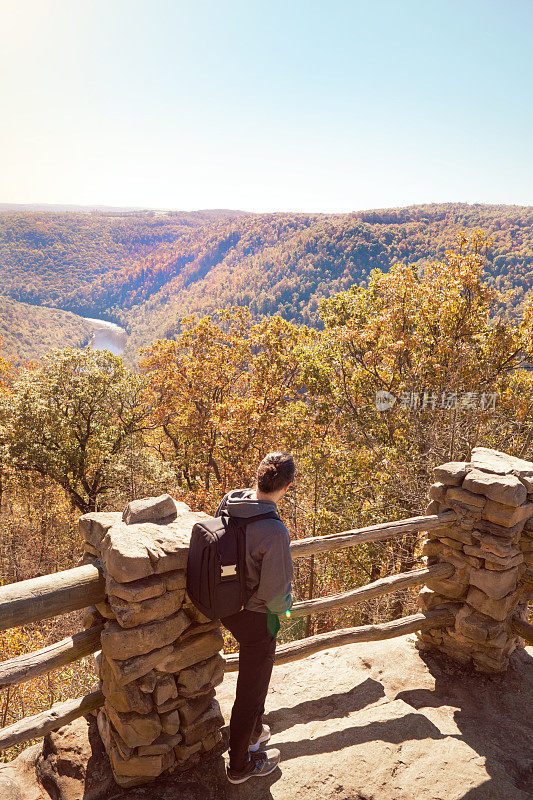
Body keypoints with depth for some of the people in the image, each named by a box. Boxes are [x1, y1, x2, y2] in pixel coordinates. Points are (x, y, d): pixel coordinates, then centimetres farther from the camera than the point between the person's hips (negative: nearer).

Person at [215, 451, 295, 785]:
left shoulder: (227, 505, -12)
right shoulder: (274, 531, -34)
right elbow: (274, 591, -27)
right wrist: (284, 601, -4)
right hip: (257, 616, -7)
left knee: (253, 672, 31)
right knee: (251, 688, 15)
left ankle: (253, 729, 54)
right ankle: (240, 764, 37)